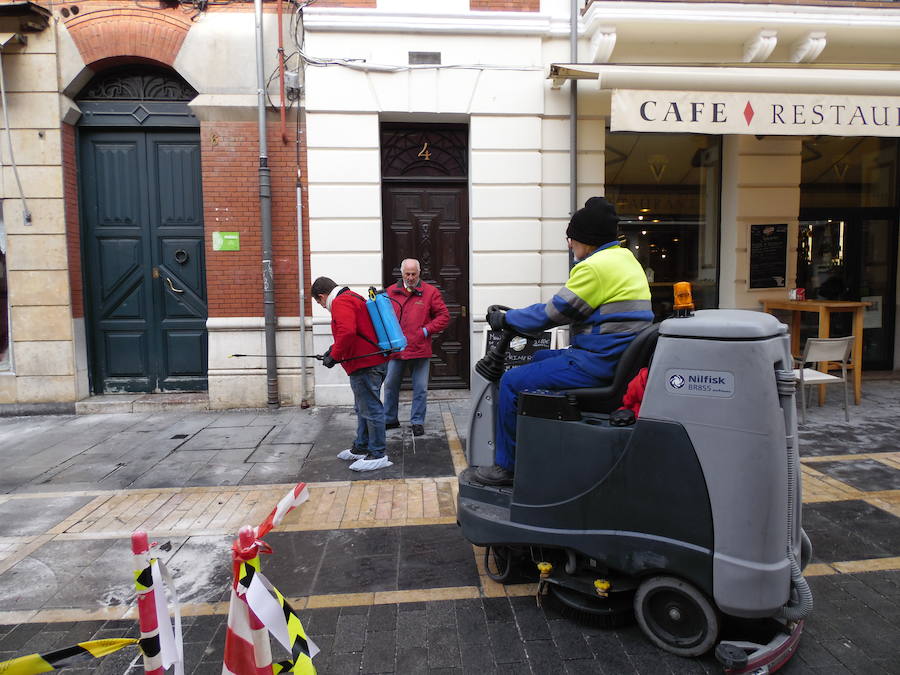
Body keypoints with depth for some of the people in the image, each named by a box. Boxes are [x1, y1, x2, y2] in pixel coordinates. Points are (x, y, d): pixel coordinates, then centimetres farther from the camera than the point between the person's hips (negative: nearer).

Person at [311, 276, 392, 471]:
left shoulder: (340, 302, -12)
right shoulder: (353, 297, 21)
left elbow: (347, 332, -27)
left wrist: (334, 356, -17)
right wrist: (335, 348, 21)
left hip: (365, 365, -11)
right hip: (373, 360, 11)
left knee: (371, 409, -4)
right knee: (363, 408, 20)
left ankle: (377, 455, 3)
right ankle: (361, 448, 32)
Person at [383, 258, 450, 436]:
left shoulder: (430, 292, 0)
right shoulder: (391, 292, 6)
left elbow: (444, 316, 0)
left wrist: (426, 330, -9)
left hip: (420, 349, -2)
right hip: (395, 349, 2)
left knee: (420, 388, 5)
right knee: (390, 385, 11)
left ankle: (417, 422, 19)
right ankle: (390, 419, 27)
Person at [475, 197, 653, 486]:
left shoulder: (595, 267, -16)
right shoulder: (625, 259, 16)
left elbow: (553, 313, -13)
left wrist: (506, 319, 0)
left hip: (598, 362, -11)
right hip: (617, 357, 11)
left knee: (511, 382, -5)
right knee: (539, 358, 27)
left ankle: (506, 465, 6)